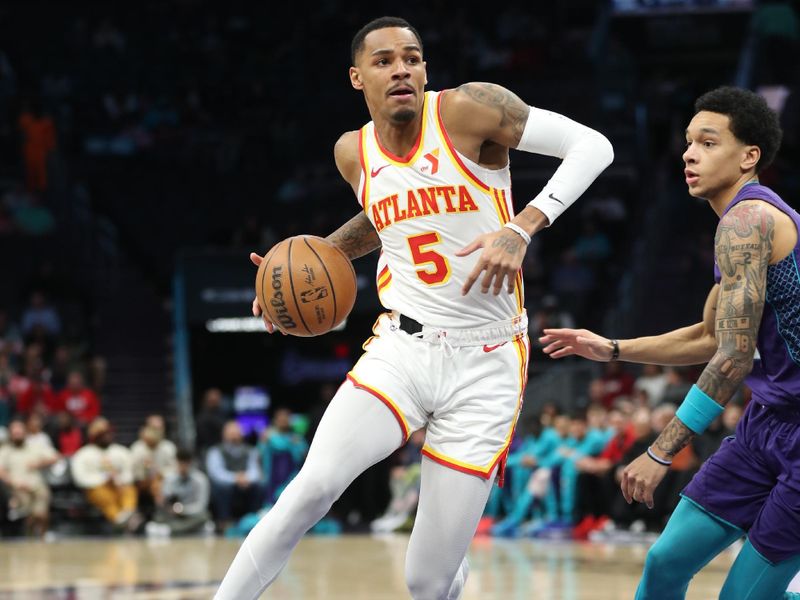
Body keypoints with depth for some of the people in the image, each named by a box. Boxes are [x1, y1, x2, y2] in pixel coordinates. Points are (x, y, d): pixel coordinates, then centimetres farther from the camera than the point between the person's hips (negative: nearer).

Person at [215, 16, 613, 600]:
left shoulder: (469, 109, -10)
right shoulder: (354, 152, 6)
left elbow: (592, 145, -13)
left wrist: (521, 229, -25)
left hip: (484, 365, -3)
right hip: (400, 349, 3)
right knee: (314, 486, -26)